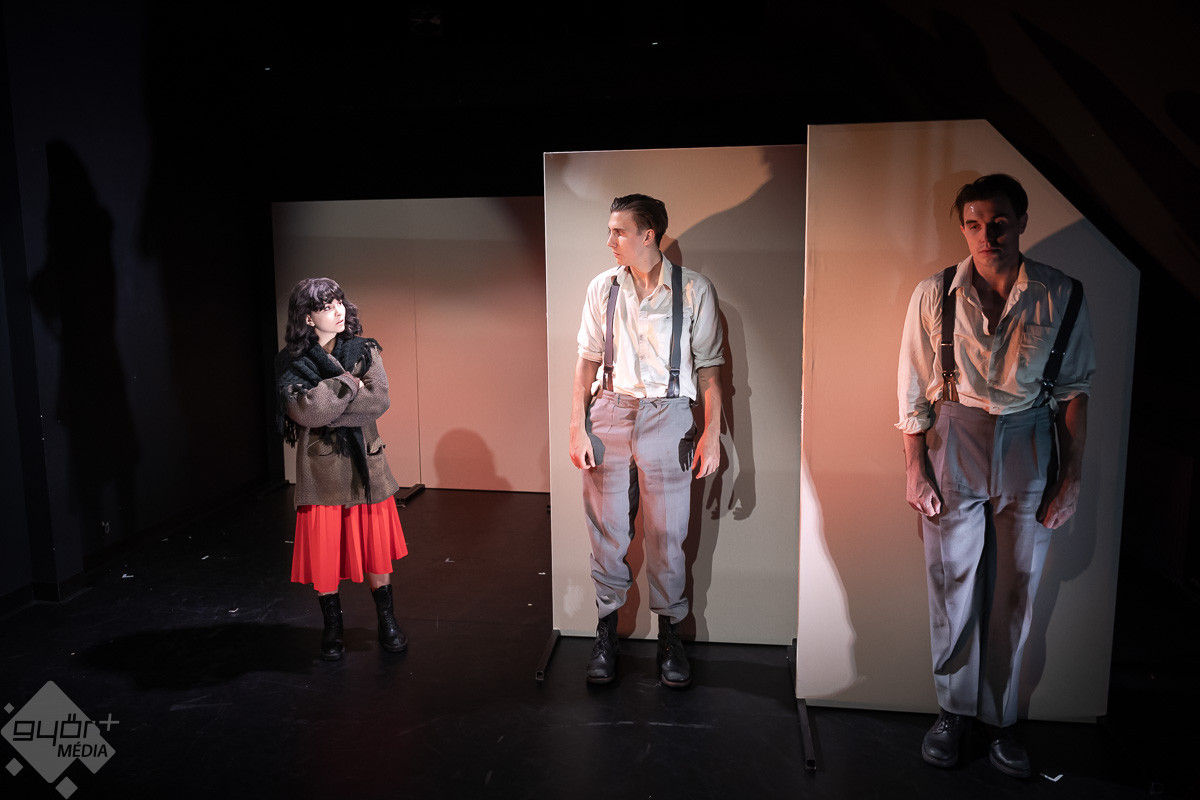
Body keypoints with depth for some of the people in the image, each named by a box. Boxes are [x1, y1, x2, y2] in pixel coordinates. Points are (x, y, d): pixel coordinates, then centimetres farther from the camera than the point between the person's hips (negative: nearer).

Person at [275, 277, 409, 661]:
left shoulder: (365, 350, 1)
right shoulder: (291, 362, -3)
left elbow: (378, 400, -13)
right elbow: (303, 411, -19)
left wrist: (326, 406, -16)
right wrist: (349, 384, -15)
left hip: (365, 464, 1)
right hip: (321, 468, -1)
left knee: (376, 547, 8)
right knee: (323, 552, 5)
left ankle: (387, 622, 26)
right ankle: (332, 627, 25)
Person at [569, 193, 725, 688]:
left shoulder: (694, 290, -1)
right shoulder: (602, 288, 6)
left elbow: (709, 367, 1)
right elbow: (587, 360, 8)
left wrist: (712, 435, -3)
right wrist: (577, 427, 2)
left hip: (667, 415, -2)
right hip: (609, 412, 2)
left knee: (667, 534, 3)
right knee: (607, 530, 6)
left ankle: (669, 637, 20)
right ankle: (606, 634, 22)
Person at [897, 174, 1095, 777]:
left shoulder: (1061, 296, -3)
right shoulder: (935, 295, -5)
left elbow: (1075, 390, 3)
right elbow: (914, 393, -1)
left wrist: (1071, 475, 2)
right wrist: (916, 471, -2)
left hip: (1028, 449, 1)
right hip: (953, 446, 0)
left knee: (1015, 594, 9)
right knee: (953, 587, 8)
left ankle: (998, 719, 27)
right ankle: (953, 710, 27)